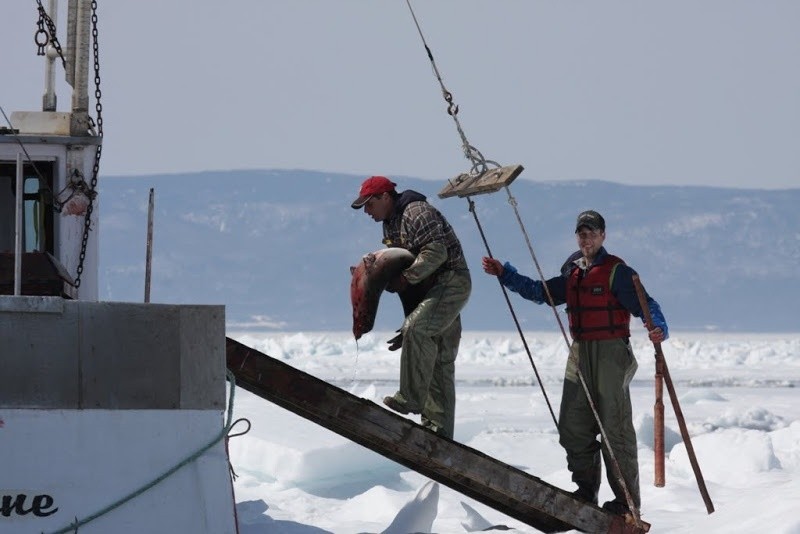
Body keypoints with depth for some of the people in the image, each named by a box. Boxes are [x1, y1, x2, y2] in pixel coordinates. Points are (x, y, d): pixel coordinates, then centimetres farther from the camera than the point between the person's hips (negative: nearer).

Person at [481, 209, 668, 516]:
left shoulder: (616, 271, -7)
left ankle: (627, 500, -3)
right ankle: (585, 491, 22)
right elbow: (540, 293, 24)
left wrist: (658, 328, -33)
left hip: (611, 352, -7)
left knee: (615, 427, -7)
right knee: (573, 426, 9)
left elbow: (644, 303, -14)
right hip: (580, 353, 7)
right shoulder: (572, 273, 14)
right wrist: (504, 273, 20)